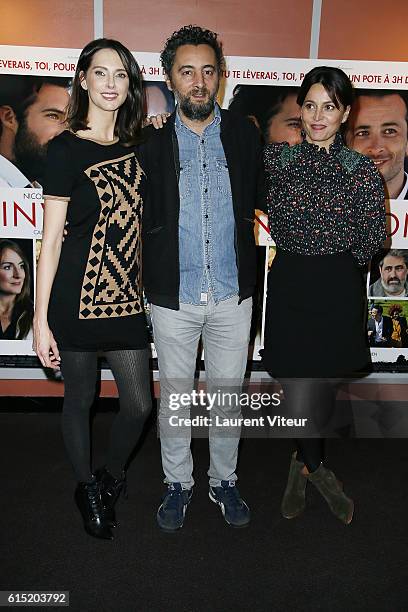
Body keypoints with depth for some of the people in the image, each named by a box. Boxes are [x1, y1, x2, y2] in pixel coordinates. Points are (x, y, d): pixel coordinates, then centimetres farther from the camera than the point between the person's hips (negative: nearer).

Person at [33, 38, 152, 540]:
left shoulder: (134, 147, 11)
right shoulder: (66, 149, -5)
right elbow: (51, 239, -8)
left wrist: (148, 289, 13)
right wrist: (41, 319, -10)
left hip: (126, 296, 5)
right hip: (76, 296, -4)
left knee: (139, 405, 5)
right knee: (80, 399, 11)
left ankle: (112, 475, 35)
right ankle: (87, 488, 37)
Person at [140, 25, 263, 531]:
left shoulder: (244, 134, 2)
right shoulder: (151, 141, -2)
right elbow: (140, 217, 3)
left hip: (233, 293, 1)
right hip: (173, 295, -1)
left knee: (227, 394, 14)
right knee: (175, 396, 13)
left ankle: (224, 481, 36)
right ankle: (178, 483, 35)